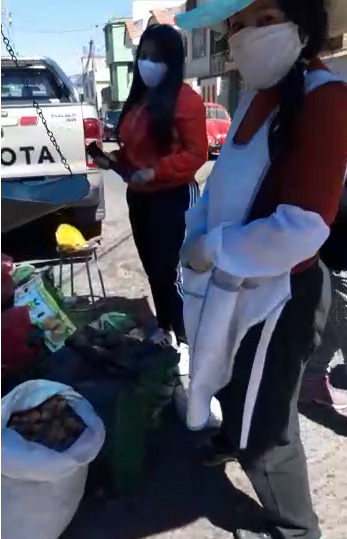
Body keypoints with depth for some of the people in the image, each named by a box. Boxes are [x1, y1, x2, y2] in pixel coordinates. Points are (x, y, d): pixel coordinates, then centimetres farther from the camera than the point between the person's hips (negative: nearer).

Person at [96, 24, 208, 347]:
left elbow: (196, 154, -16)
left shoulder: (186, 100, -11)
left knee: (169, 271, -6)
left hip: (174, 197, -8)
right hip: (139, 197, 8)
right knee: (152, 268, 16)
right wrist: (116, 160, 4)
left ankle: (185, 339, 10)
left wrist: (155, 172, -24)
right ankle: (163, 328, 34)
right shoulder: (137, 99, 14)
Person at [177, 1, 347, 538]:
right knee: (234, 384, 31)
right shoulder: (258, 94, 7)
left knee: (265, 431, 9)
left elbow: (300, 229, -30)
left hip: (276, 296, -8)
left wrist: (212, 250, -18)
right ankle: (233, 437, 63)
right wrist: (196, 234, -3)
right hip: (235, 284, 8)